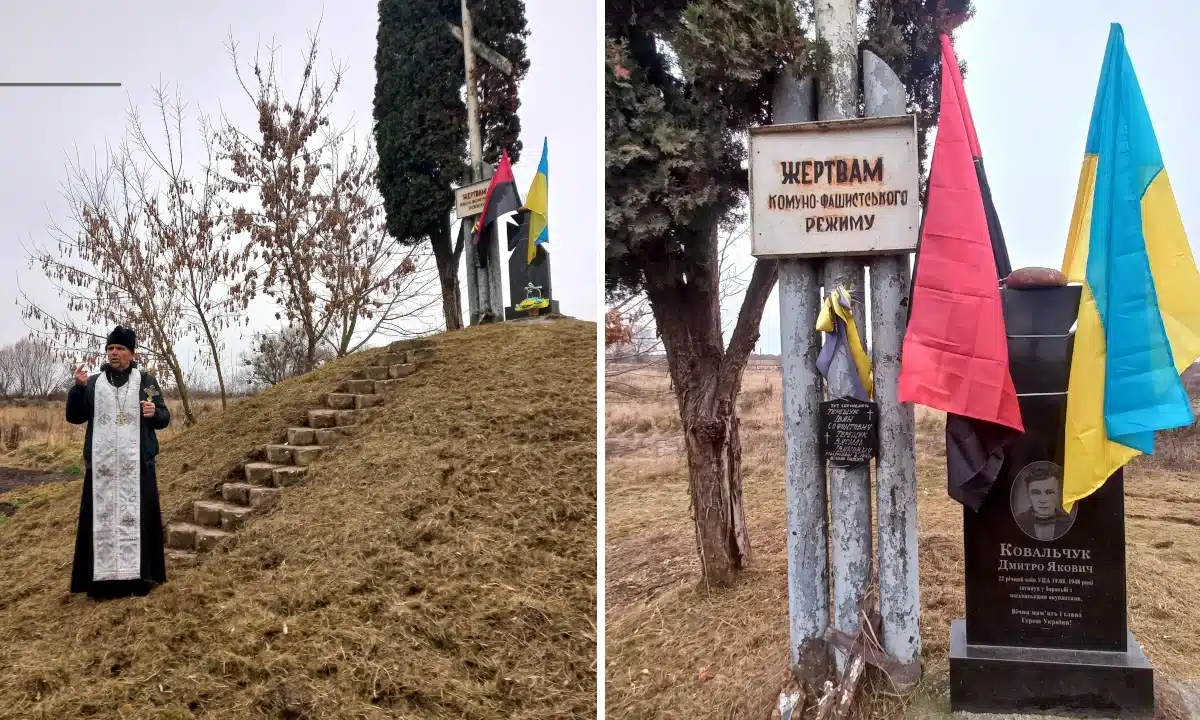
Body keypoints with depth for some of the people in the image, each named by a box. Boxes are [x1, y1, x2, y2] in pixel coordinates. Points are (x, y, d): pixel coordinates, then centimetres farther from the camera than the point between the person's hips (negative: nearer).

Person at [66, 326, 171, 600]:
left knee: (137, 518, 1)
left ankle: (139, 577, 8)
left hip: (137, 465, -1)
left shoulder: (147, 381, 4)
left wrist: (155, 413, -18)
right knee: (101, 519, 2)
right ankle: (102, 580, 8)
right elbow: (73, 417, 3)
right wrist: (78, 387, -11)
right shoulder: (93, 383, 8)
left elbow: (165, 418, 4)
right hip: (101, 465, 2)